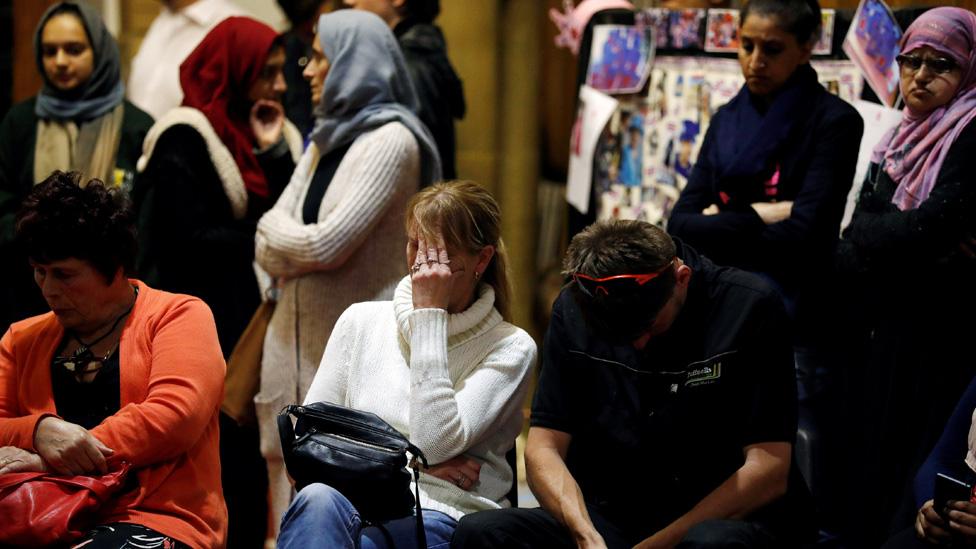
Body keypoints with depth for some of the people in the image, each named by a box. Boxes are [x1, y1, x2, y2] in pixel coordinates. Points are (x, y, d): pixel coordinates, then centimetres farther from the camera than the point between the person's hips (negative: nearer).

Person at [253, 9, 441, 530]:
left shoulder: (390, 141, -11)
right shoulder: (325, 140, 14)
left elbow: (324, 245, -18)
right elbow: (268, 249, 9)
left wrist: (277, 229, 0)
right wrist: (303, 242, -10)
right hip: (297, 341, 8)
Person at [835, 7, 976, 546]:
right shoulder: (900, 139, 15)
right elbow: (857, 232, 9)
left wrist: (872, 239, -5)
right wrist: (919, 247, -8)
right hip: (879, 324, 8)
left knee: (915, 466, -2)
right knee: (869, 451, 14)